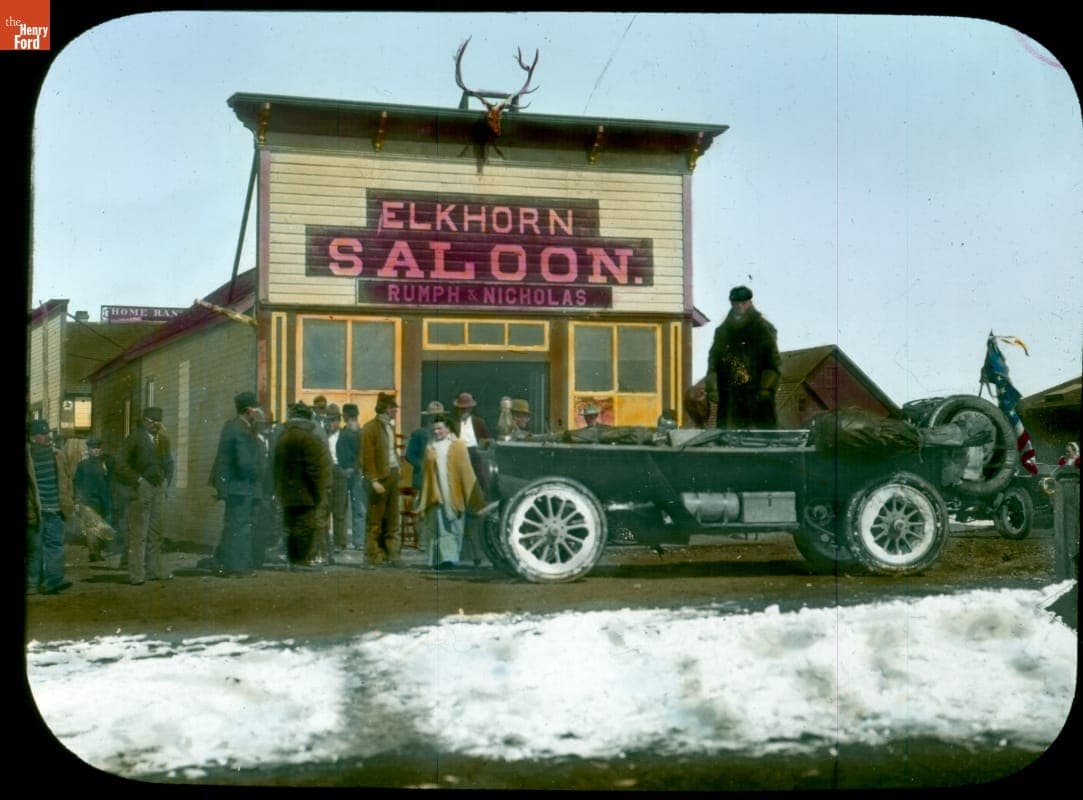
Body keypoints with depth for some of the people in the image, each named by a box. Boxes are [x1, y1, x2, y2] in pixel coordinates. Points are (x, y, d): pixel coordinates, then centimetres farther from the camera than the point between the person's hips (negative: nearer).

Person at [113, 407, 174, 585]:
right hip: (141, 488, -6)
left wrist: (166, 481, 13)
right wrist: (137, 479, -11)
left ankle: (154, 570, 14)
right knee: (138, 533, -7)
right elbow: (121, 463, -8)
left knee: (155, 532, 8)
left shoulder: (163, 439, 12)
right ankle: (136, 574, -6)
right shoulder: (135, 438, -5)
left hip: (159, 488, 6)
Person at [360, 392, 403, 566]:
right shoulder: (370, 427, -9)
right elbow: (367, 457, -12)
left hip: (393, 475, 7)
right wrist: (374, 480, -16)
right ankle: (374, 556, 3)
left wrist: (397, 470, 7)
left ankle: (390, 554, 14)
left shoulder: (390, 425, 14)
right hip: (380, 477, -7)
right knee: (376, 521, -1)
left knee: (392, 519, 9)